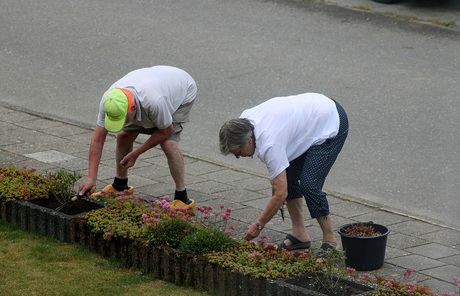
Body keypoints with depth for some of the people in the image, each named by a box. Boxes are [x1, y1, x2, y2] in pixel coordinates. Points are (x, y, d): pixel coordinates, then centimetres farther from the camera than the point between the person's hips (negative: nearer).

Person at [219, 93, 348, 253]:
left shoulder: (269, 144, -33)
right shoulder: (245, 119, -9)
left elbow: (281, 194, -28)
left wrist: (258, 225, -17)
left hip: (332, 124, -10)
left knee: (309, 184, -18)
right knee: (287, 177, 5)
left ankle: (330, 242, -6)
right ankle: (300, 235, 12)